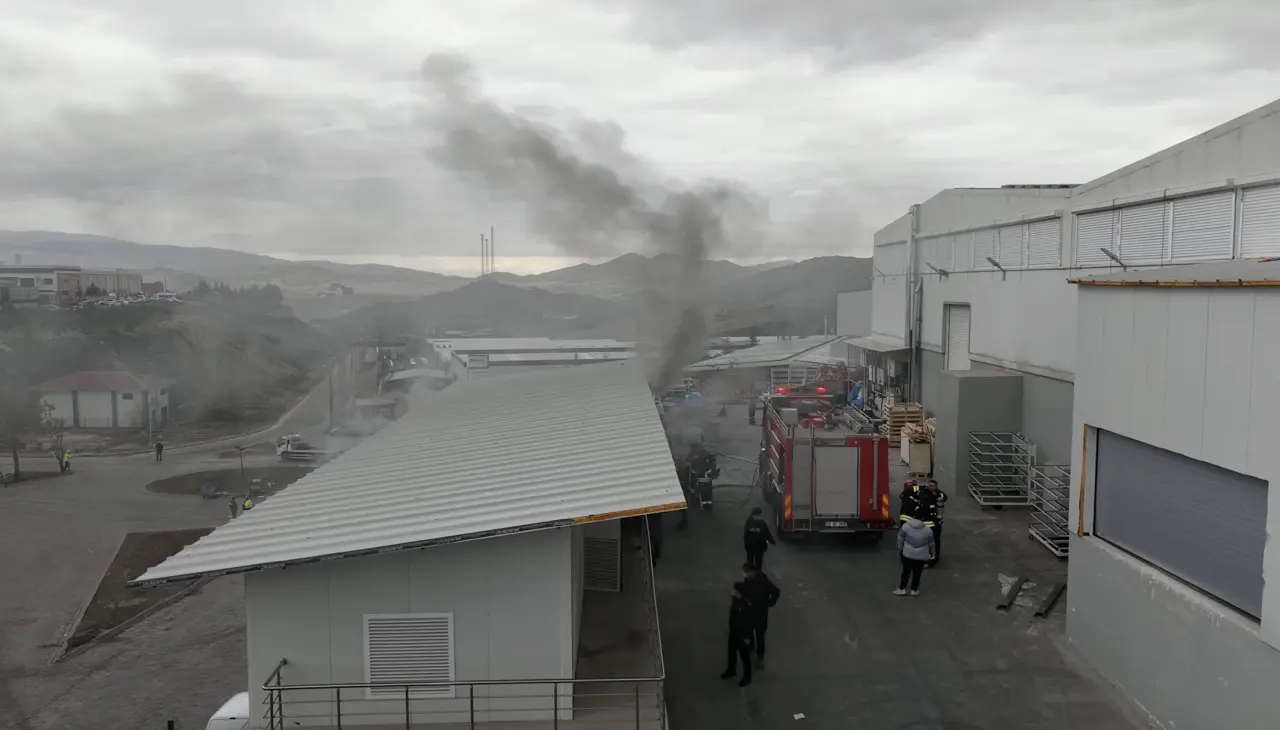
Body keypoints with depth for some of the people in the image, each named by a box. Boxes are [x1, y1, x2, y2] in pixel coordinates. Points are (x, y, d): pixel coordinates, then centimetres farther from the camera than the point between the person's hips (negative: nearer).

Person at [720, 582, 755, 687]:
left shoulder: (748, 606, -31)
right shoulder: (735, 600, -9)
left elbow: (752, 622, -21)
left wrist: (747, 637, -16)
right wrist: (730, 607, -6)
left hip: (743, 634, -8)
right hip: (733, 631, 8)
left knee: (744, 655, 11)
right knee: (731, 651, 25)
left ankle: (747, 677, 32)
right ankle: (731, 670, 49)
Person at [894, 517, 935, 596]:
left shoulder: (905, 526, -6)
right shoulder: (928, 530, -3)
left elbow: (900, 539, 0)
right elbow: (931, 544, 8)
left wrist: (900, 550, 13)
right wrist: (931, 553, 26)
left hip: (908, 554, 0)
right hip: (922, 556, 0)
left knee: (906, 571, 11)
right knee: (917, 573, 13)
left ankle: (902, 589, 14)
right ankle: (914, 590, 20)